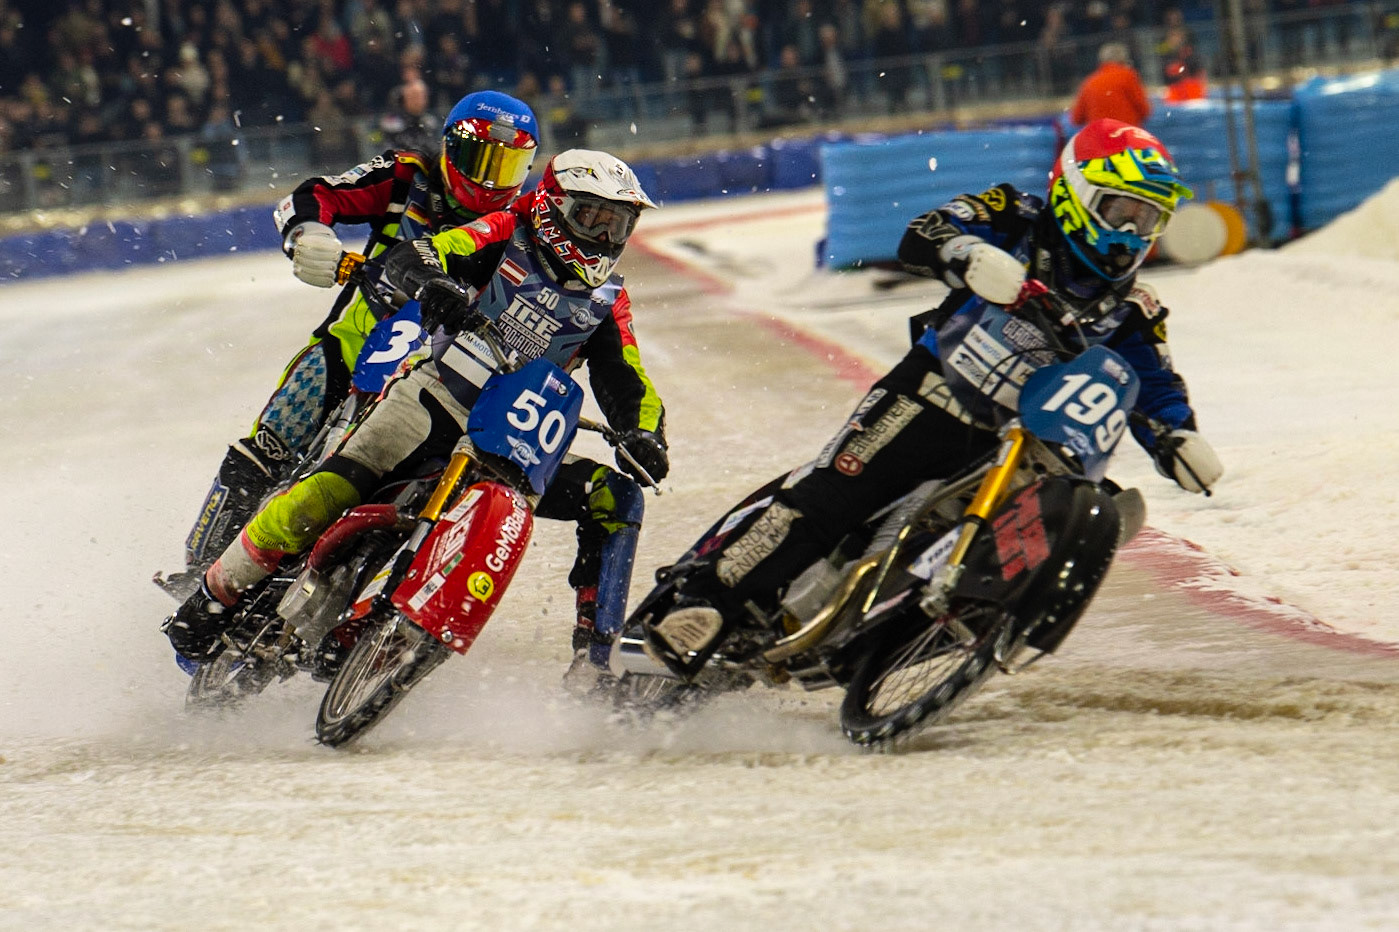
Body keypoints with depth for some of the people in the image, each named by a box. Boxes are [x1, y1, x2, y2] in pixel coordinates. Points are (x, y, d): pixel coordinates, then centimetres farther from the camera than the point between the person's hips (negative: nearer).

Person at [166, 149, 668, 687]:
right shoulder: (509, 235, 1)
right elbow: (406, 258, -9)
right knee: (330, 492, -24)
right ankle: (216, 596, -8)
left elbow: (628, 389, 9)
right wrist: (431, 282, -33)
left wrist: (645, 437, -14)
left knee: (616, 496, -14)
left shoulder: (607, 302, 11)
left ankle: (591, 651, -13)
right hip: (435, 397, -4)